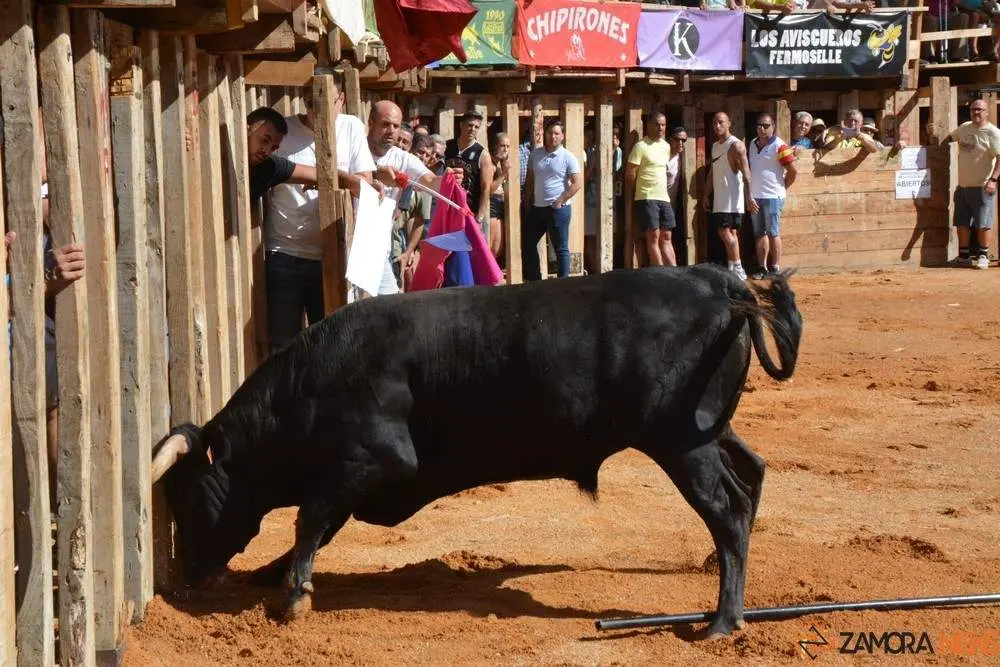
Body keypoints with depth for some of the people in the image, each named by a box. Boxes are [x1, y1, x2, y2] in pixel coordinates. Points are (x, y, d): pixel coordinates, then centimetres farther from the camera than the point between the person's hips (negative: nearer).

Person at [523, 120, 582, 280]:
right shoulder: (535, 154, 7)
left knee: (561, 248, 1)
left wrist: (559, 201, -14)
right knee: (527, 244, 11)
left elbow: (577, 183, -12)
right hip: (537, 208, 6)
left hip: (558, 209, -6)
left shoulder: (568, 157, -8)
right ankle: (533, 280, 20)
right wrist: (528, 201, 8)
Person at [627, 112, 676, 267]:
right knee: (654, 236, -7)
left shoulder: (666, 146, 14)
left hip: (664, 198, 7)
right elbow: (630, 174, -9)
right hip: (647, 198, -7)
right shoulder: (641, 146, -8)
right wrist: (639, 191, 3)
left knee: (666, 237, 6)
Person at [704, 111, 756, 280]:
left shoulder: (736, 145, -10)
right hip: (719, 197, 8)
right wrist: (707, 195, 17)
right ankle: (733, 270, 11)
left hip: (732, 197, -8)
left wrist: (749, 197, -24)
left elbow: (745, 173, -17)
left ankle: (737, 269, -10)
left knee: (725, 231, -13)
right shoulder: (715, 147, 17)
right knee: (730, 232, 9)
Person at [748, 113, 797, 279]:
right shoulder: (753, 144, 12)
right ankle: (762, 267, 16)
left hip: (772, 196, -7)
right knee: (759, 234, 10)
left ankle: (775, 268, 1)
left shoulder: (779, 146, -10)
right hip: (755, 196, 7)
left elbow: (792, 170, -11)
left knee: (773, 233, -3)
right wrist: (749, 194, 16)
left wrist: (783, 187, -1)